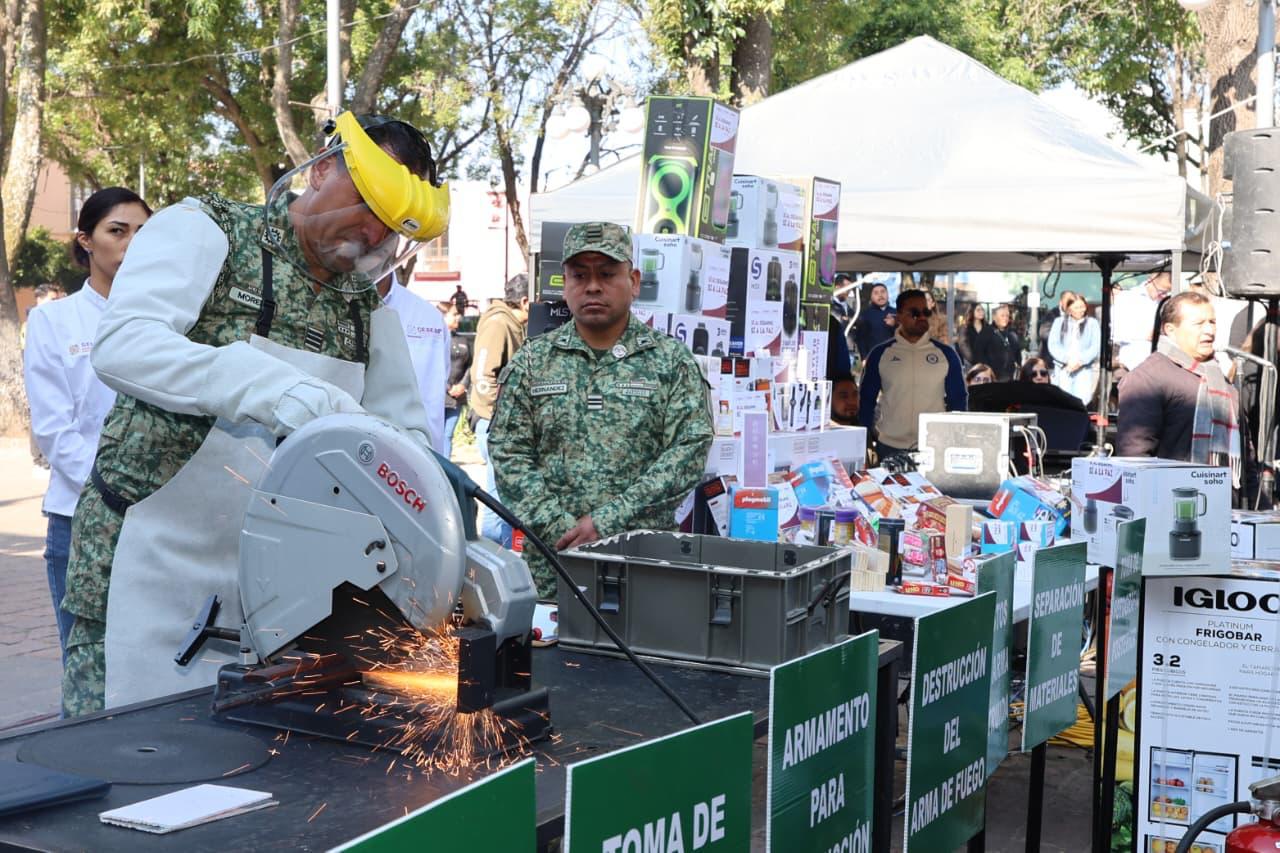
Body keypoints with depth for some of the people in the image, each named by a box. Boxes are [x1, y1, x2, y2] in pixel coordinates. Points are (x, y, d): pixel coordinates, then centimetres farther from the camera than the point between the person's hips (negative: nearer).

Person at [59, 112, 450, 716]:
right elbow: (121, 344, -23)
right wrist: (270, 387, -36)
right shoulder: (204, 231, -6)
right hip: (154, 558, -5)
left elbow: (403, 430, 15)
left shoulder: (368, 311, 11)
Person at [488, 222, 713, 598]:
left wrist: (608, 521, -13)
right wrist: (561, 528, -10)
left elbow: (689, 452, -4)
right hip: (551, 562, 1)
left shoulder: (672, 362, 5)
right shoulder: (531, 363, 10)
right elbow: (508, 455, 4)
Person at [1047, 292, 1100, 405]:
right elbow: (1053, 345, 3)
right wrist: (1067, 360, -11)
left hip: (1085, 367, -1)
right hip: (1063, 367, 1)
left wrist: (1080, 361, -11)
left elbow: (1096, 346, 1)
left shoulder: (1092, 323, 9)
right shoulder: (1059, 322, 11)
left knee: (1082, 399, -15)